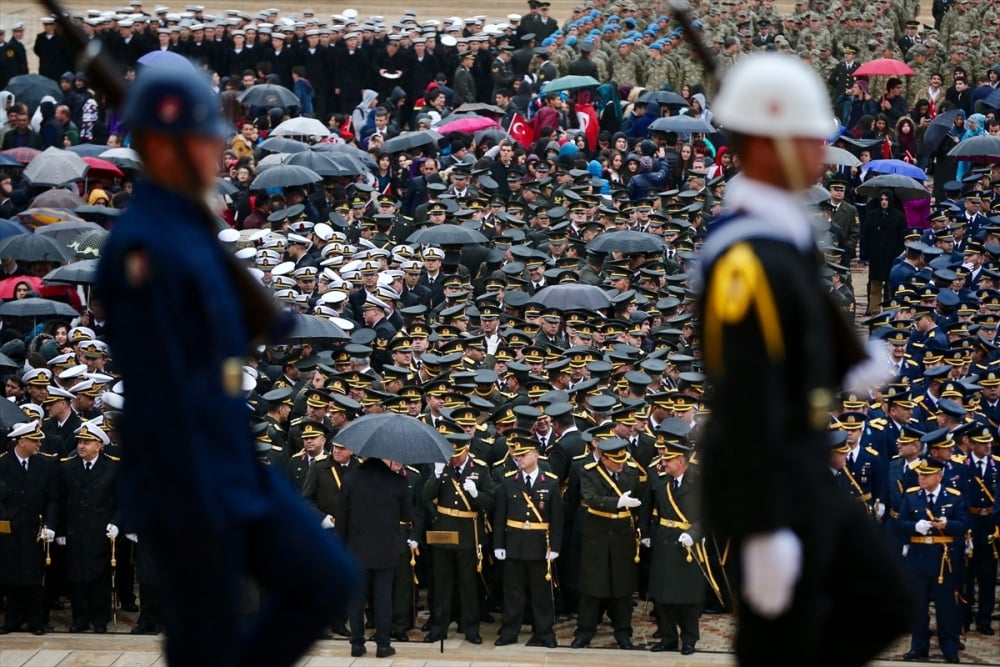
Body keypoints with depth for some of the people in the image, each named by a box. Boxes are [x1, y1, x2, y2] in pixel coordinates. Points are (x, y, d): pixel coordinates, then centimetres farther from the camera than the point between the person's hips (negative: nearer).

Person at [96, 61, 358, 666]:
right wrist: (195, 511, -22)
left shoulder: (191, 231, 13)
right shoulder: (143, 245, -19)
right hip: (187, 489, -9)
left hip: (236, 475, 9)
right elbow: (157, 390, -22)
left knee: (331, 581, 8)